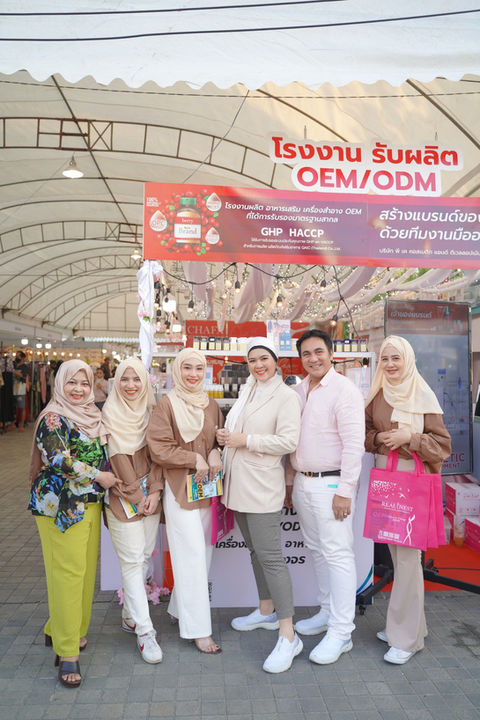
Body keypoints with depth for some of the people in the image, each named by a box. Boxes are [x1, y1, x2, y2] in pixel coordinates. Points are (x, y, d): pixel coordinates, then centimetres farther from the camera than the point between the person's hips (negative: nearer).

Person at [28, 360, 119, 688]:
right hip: (60, 506, -7)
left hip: (90, 504, 8)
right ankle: (67, 653, 5)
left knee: (86, 570, 12)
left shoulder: (93, 416, 13)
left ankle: (58, 630, 32)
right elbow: (58, 459, -19)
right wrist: (98, 476, -15)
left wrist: (110, 478, 11)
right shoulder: (53, 417, -9)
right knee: (67, 572, -5)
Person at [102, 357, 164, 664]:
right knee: (132, 561, -3)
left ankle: (130, 615, 29)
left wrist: (155, 491, -6)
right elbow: (119, 459, -10)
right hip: (123, 497, -5)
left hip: (150, 494, 5)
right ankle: (145, 632, 5)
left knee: (145, 556, 11)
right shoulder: (111, 414, -7)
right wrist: (138, 497, -10)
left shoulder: (152, 412, 7)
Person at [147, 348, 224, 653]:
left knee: (204, 552, 13)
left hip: (207, 485, 6)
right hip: (180, 488, -6)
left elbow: (222, 437, 15)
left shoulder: (211, 405, 9)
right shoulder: (167, 404, -8)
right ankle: (198, 629, 9)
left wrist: (216, 453, -6)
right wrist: (194, 460, -13)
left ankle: (181, 608, 34)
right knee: (192, 556, -2)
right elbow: (158, 447, -11)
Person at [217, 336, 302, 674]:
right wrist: (226, 437, 4)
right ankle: (267, 612, 34)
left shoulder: (286, 395, -9)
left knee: (270, 556, -8)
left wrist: (245, 440, -17)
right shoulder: (247, 392, 15)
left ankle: (288, 636, -1)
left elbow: (289, 441, -17)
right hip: (239, 483, 8)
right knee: (256, 551, 18)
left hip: (262, 486, -8)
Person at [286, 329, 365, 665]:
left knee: (338, 554, -3)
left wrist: (344, 491, -19)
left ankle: (341, 632, 8)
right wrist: (290, 481, 15)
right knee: (317, 550, 16)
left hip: (331, 484, -7)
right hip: (302, 482, 8)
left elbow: (354, 444, -17)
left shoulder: (344, 390, -12)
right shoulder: (298, 390, 11)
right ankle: (328, 612, 32)